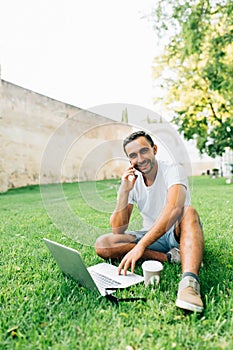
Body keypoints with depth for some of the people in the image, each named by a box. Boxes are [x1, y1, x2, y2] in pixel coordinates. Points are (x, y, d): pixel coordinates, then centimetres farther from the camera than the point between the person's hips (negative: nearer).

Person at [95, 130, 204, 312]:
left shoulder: (173, 170, -13)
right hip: (151, 237, 4)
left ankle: (189, 282, -50)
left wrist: (141, 245, -42)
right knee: (102, 244, -18)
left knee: (189, 211, -35)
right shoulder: (131, 181, -2)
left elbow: (173, 209, -34)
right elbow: (118, 230, -7)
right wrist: (124, 191, -19)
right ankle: (171, 257, -22)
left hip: (177, 233, -3)